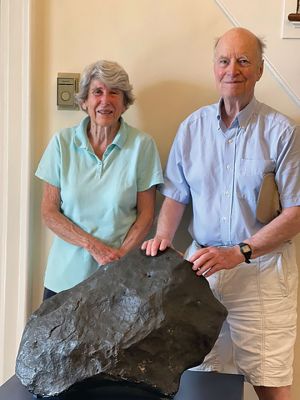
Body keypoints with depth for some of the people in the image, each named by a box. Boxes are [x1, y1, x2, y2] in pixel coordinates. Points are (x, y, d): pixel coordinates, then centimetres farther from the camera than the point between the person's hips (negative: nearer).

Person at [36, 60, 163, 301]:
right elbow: (49, 212, -2)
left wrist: (120, 255, -14)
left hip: (119, 275, -1)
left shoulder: (142, 144, -5)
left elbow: (146, 214, -2)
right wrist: (92, 244, -13)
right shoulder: (63, 142, -2)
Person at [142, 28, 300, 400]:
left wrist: (239, 253, -18)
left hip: (261, 269, -3)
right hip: (202, 264, 3)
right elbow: (175, 196, 10)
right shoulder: (192, 127, 6)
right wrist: (163, 236, -9)